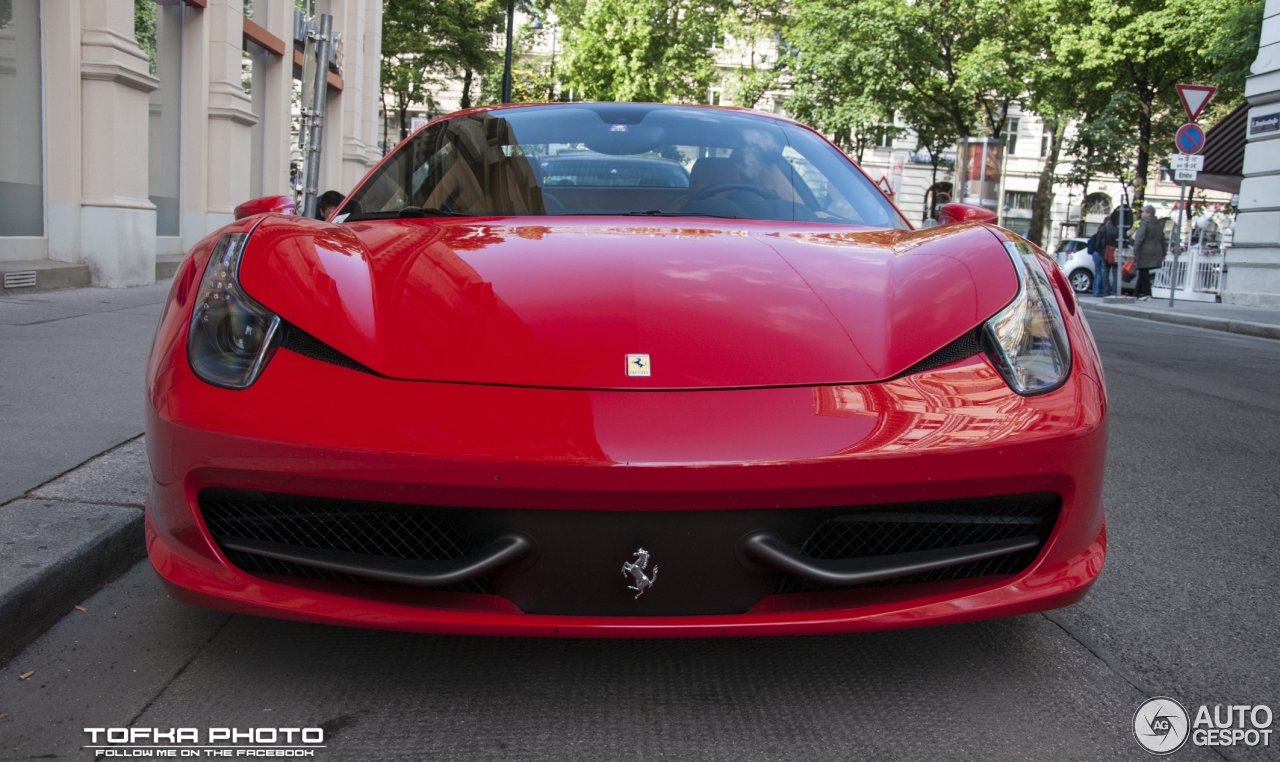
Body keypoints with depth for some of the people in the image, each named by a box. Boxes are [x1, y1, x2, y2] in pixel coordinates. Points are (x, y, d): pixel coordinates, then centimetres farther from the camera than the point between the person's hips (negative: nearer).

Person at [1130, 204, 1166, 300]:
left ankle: (1147, 293, -5)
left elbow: (1139, 239, -17)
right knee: (1143, 272, 15)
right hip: (1156, 252, 8)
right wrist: (1163, 254, 22)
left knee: (1144, 272, -2)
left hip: (1145, 252, -7)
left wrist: (1135, 252, -16)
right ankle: (1137, 292, 19)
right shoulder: (1159, 224, 14)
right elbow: (1163, 240, 17)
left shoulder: (1144, 223, -10)